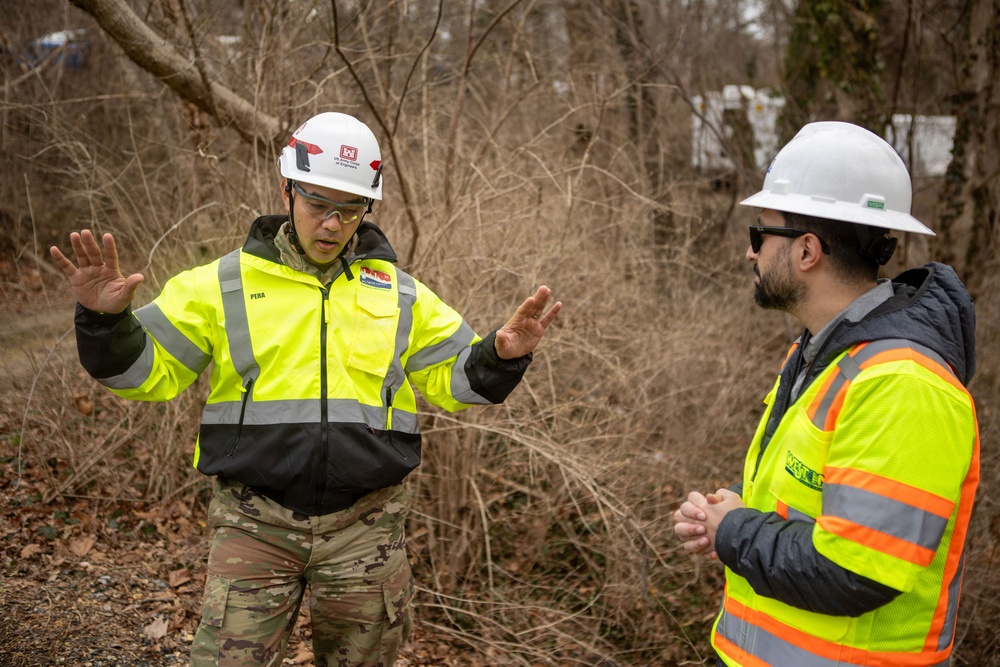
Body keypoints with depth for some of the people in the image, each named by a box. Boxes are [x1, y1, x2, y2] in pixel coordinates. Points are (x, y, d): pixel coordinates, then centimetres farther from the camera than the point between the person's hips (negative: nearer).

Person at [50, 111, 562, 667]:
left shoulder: (401, 294, 7)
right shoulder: (223, 284, 1)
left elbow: (452, 379, 9)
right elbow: (150, 371, 2)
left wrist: (502, 357, -11)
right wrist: (105, 321, -17)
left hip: (366, 526, 2)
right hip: (254, 522, -2)